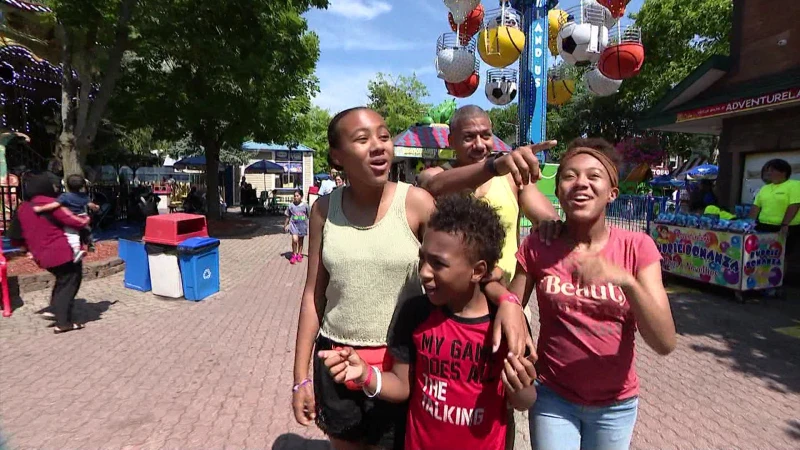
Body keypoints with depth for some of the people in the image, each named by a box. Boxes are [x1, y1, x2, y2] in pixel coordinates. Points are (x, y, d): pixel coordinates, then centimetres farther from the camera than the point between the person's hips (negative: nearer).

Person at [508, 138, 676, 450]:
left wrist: (625, 280, -33)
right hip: (553, 397, -1)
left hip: (616, 404, 1)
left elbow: (665, 342, -18)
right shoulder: (537, 246, -11)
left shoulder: (637, 248, -11)